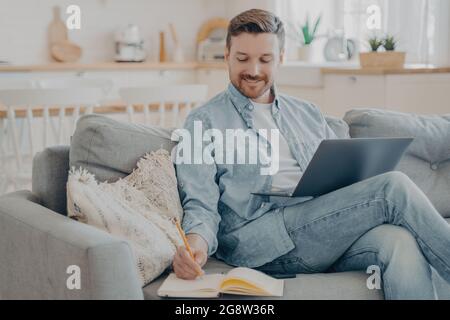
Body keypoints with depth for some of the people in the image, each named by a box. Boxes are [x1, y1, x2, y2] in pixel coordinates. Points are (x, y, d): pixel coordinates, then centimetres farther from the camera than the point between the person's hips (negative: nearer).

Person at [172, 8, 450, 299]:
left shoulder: (308, 115, 25)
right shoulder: (204, 121, 11)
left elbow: (345, 180, 23)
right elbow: (200, 203, 0)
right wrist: (196, 241, -23)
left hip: (328, 234, 5)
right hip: (255, 239, -5)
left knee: (401, 241, -31)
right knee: (392, 186, -21)